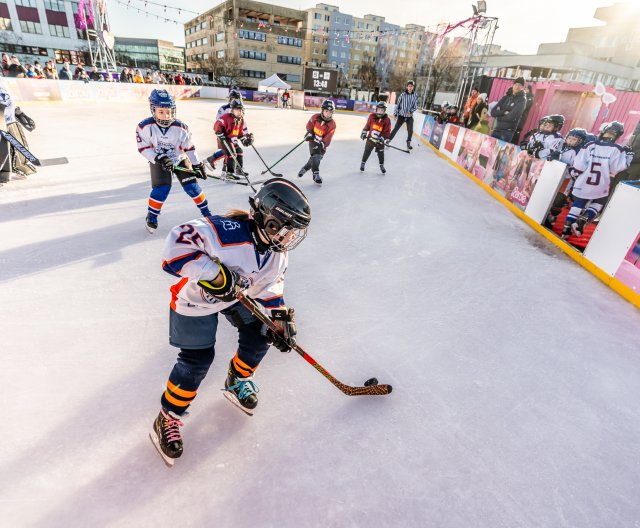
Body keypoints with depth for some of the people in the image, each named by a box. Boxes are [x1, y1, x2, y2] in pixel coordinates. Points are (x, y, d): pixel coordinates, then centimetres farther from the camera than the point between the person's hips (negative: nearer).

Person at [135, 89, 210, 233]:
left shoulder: (180, 128, -20)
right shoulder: (145, 127, -22)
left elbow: (189, 147, -9)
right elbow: (143, 148, -16)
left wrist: (197, 165, -6)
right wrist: (158, 159, -29)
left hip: (179, 160, 1)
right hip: (158, 162, -1)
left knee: (191, 186, -7)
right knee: (162, 188, -16)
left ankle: (206, 212, 9)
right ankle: (151, 217, 4)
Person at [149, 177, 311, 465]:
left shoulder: (277, 249, -12)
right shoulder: (230, 231, -38)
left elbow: (270, 282, 1)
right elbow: (177, 241, -41)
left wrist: (280, 316, -7)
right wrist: (212, 274, -44)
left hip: (237, 296, 7)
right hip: (196, 298, -6)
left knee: (259, 337, 5)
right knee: (197, 360, -7)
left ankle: (237, 382, 35)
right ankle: (167, 419, 19)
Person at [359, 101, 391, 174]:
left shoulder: (387, 120, -11)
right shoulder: (372, 116, -6)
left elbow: (387, 131, -11)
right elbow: (367, 125, 8)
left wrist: (385, 139, -20)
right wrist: (364, 132, 7)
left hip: (380, 141, -1)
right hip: (370, 138, 1)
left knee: (381, 153, 7)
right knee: (367, 151, 11)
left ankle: (382, 166, 24)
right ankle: (363, 163, 28)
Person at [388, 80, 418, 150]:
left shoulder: (415, 96, -1)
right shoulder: (403, 95, -5)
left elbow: (415, 107, 1)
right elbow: (397, 104, 0)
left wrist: (410, 111, -17)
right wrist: (395, 114, -2)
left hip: (410, 116, 2)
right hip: (401, 115, -1)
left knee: (410, 130, -2)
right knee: (396, 128, -5)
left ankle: (408, 143, 18)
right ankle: (388, 140, 7)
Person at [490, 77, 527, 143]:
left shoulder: (522, 100, 0)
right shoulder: (506, 97, 14)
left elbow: (512, 117, -14)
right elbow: (493, 112, 4)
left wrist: (499, 116, 0)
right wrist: (504, 112, -9)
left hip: (507, 132, -5)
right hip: (496, 130, 5)